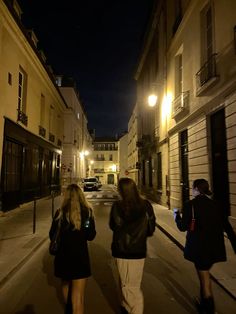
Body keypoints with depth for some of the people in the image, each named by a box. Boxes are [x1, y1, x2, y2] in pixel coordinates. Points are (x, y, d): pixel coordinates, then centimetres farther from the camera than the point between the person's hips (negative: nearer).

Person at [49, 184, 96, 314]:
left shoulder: (60, 212, -9)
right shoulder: (87, 211, -11)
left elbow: (52, 235, -1)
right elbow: (91, 235, -4)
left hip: (62, 255, 3)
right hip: (80, 255, -3)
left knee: (65, 284, 28)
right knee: (78, 294, 6)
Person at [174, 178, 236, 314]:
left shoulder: (190, 205, -13)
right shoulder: (215, 204, 1)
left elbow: (183, 227, -9)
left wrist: (177, 214, 7)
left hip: (199, 248, -5)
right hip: (215, 248, 5)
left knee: (204, 277, 9)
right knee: (204, 274, 25)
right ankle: (204, 303, 40)